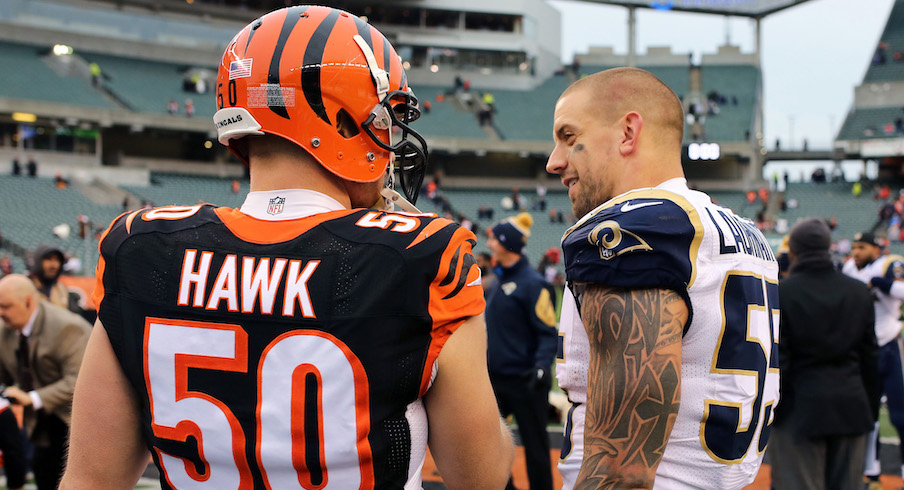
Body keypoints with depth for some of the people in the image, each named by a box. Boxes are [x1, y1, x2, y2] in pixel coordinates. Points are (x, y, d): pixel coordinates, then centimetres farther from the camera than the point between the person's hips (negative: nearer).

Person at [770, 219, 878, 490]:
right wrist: (872, 409, 15)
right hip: (851, 407, 4)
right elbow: (870, 356, 8)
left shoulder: (780, 293, -10)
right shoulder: (859, 292, 5)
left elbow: (776, 361, -10)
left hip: (801, 409, -4)